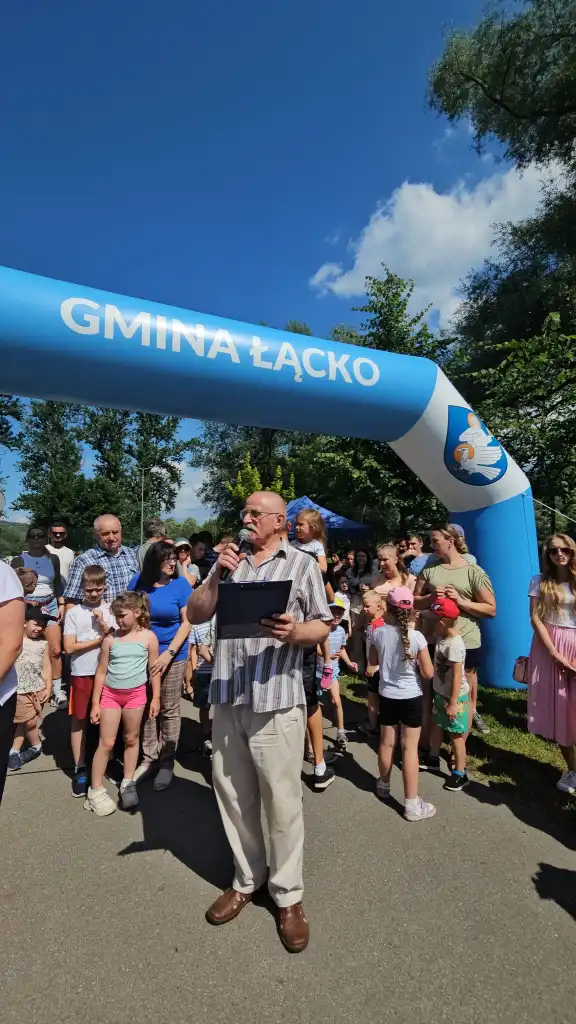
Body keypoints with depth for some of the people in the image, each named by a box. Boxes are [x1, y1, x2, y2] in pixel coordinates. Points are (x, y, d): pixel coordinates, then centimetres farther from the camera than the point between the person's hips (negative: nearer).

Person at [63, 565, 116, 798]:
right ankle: (80, 769, 20)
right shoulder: (74, 613, -3)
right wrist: (100, 639, -9)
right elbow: (69, 647, -8)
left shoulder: (111, 610, 1)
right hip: (82, 673, -1)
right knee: (79, 719, 7)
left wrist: (104, 625, -16)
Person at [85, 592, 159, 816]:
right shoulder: (111, 638, -6)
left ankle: (128, 784, 30)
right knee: (106, 743, 4)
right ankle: (95, 791, 18)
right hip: (110, 694, 0)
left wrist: (156, 698, -1)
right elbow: (101, 671, 0)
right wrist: (95, 703, 0)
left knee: (131, 739, 14)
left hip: (135, 694, 0)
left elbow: (154, 670, -2)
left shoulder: (148, 637, -8)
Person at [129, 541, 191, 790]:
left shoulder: (180, 584, -10)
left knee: (169, 710, 9)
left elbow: (186, 622, -11)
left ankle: (167, 762, 24)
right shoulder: (138, 581, -2)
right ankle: (149, 758, 30)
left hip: (173, 656, -3)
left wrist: (169, 653, -18)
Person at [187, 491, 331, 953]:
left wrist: (295, 632, -21)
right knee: (233, 795, 16)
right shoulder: (229, 562, 11)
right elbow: (195, 615, 7)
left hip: (276, 699, -4)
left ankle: (288, 894, 27)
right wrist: (216, 576, -8)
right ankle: (246, 880, 36)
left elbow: (323, 626, 0)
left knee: (282, 800, 6)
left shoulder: (302, 563, 1)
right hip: (227, 697, 4)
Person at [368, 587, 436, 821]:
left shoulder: (378, 633, -10)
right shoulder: (416, 637, -18)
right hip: (411, 698, -3)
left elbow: (373, 662, 6)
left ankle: (384, 785, 39)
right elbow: (428, 673, -12)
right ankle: (412, 803, 13)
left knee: (387, 742, 18)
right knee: (410, 747, 5)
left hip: (386, 695, 3)